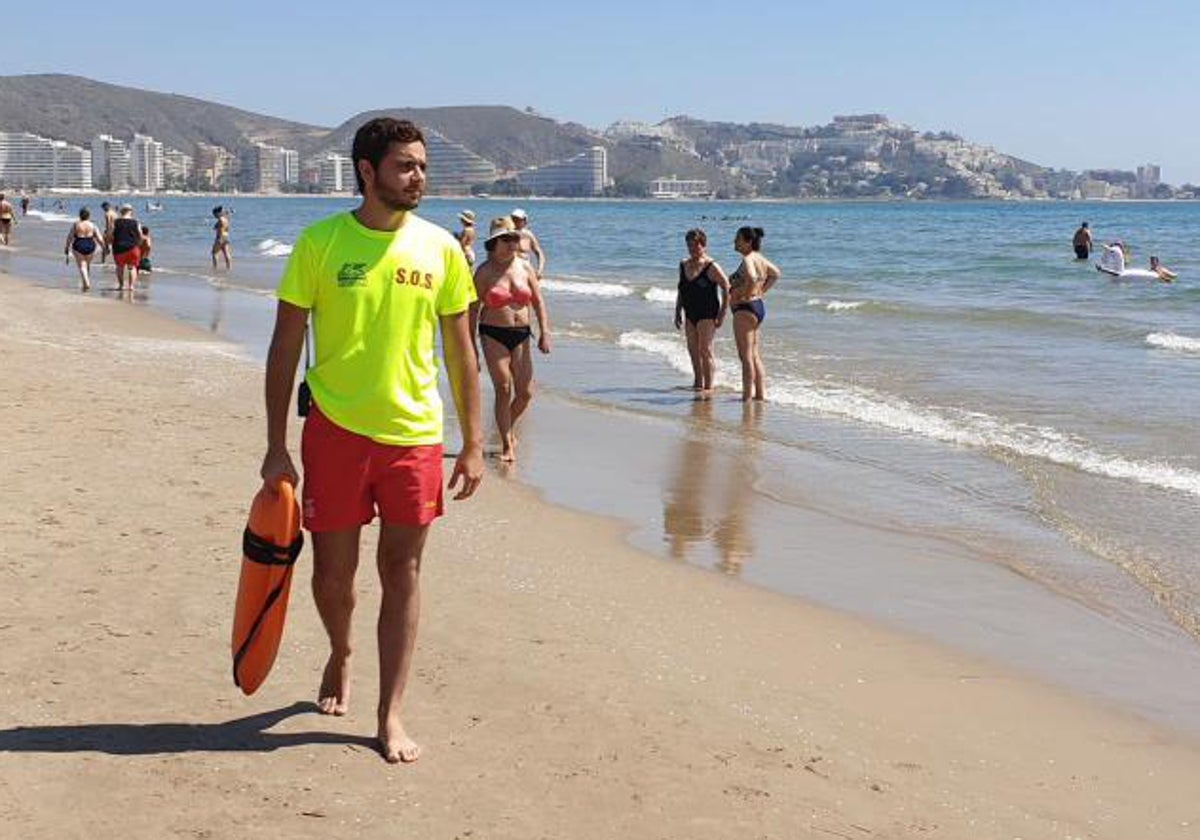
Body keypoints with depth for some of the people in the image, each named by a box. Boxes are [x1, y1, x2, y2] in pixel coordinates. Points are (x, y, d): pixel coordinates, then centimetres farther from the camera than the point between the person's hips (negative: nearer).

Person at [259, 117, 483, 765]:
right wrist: (276, 446, -4)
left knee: (402, 575, 4)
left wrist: (473, 445, 3)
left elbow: (460, 353, 7)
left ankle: (390, 714, 15)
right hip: (336, 431, -1)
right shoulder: (320, 242, -4)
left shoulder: (441, 249, 1)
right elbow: (285, 347, -1)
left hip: (414, 435, 1)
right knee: (332, 572, 9)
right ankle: (340, 655, 41)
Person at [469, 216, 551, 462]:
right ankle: (507, 445, 2)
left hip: (521, 335, 3)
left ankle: (508, 427, 30)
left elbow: (538, 302, 8)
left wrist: (544, 333, -1)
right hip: (493, 334, -3)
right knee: (504, 389, -7)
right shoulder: (484, 272, -3)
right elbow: (474, 308, -1)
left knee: (526, 392, 1)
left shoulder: (525, 268, 6)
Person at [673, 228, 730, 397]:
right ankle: (698, 382, 21)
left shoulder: (711, 267, -12)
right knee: (693, 350, 10)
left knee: (705, 350, -7)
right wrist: (678, 312, 15)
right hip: (690, 314, 7)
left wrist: (722, 313, -13)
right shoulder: (683, 265, 8)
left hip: (707, 314, -7)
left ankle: (708, 387, -3)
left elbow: (727, 289, -10)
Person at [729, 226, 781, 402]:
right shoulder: (759, 258, 11)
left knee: (746, 356, -6)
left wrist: (745, 296, -21)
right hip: (759, 306, 10)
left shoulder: (747, 260, -17)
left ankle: (747, 397, -3)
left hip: (745, 309, -10)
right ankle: (761, 393, 20)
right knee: (754, 355, 16)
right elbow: (775, 273, 26)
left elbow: (751, 278, -37)